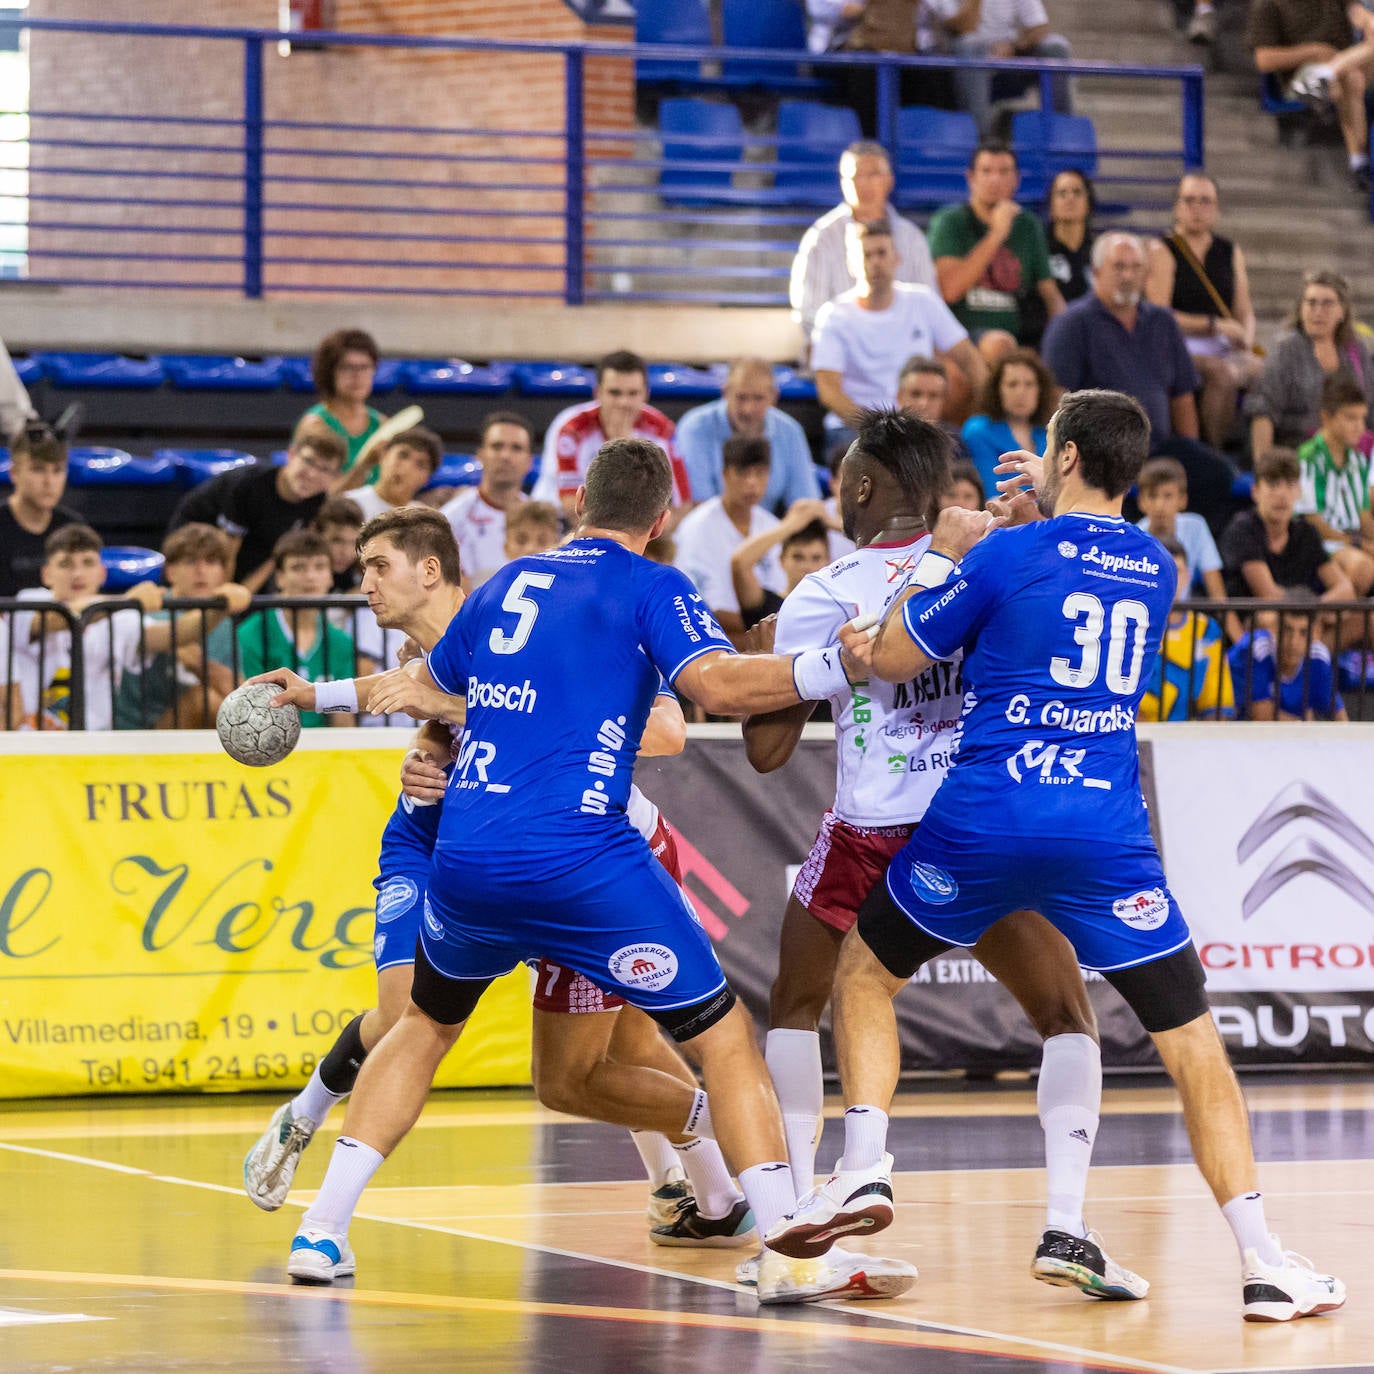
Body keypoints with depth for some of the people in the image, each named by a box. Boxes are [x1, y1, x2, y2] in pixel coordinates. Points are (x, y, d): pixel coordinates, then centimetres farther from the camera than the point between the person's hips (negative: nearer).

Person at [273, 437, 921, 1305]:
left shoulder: (507, 585, 19)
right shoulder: (650, 589, 2)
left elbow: (425, 686, 35)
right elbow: (718, 683, -16)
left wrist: (321, 695, 52)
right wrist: (833, 670, -16)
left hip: (465, 855, 5)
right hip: (582, 864, -5)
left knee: (427, 1024, 29)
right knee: (725, 1038, 3)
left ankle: (323, 1229, 21)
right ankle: (789, 1252, -9)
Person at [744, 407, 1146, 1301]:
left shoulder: (822, 597, -1)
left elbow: (767, 749, 0)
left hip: (868, 834, 0)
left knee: (796, 1008, 24)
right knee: (1068, 1019, 12)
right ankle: (1066, 1227, -6)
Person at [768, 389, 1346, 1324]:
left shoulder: (1006, 553, -3)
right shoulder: (1156, 569, 10)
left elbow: (893, 661, 5)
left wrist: (944, 553, 17)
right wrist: (1042, 513, 35)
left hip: (983, 824, -2)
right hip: (1107, 835, 2)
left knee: (865, 972, 21)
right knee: (1194, 1041, 4)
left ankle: (865, 1168, 5)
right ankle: (1264, 1263, -6)